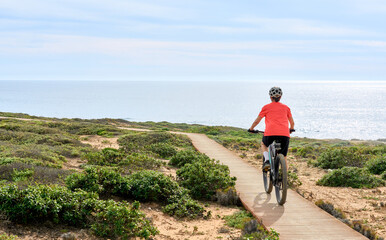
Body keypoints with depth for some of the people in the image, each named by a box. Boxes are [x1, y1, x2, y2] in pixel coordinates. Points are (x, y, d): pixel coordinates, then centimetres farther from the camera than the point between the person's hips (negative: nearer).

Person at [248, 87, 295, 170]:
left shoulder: (266, 107, 15)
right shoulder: (286, 107, 20)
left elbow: (257, 121, 19)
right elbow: (292, 123, 28)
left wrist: (251, 129, 37)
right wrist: (291, 129, 49)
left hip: (270, 133, -1)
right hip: (284, 134, 1)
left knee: (263, 144, 31)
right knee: (284, 158, 15)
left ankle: (266, 160, 7)